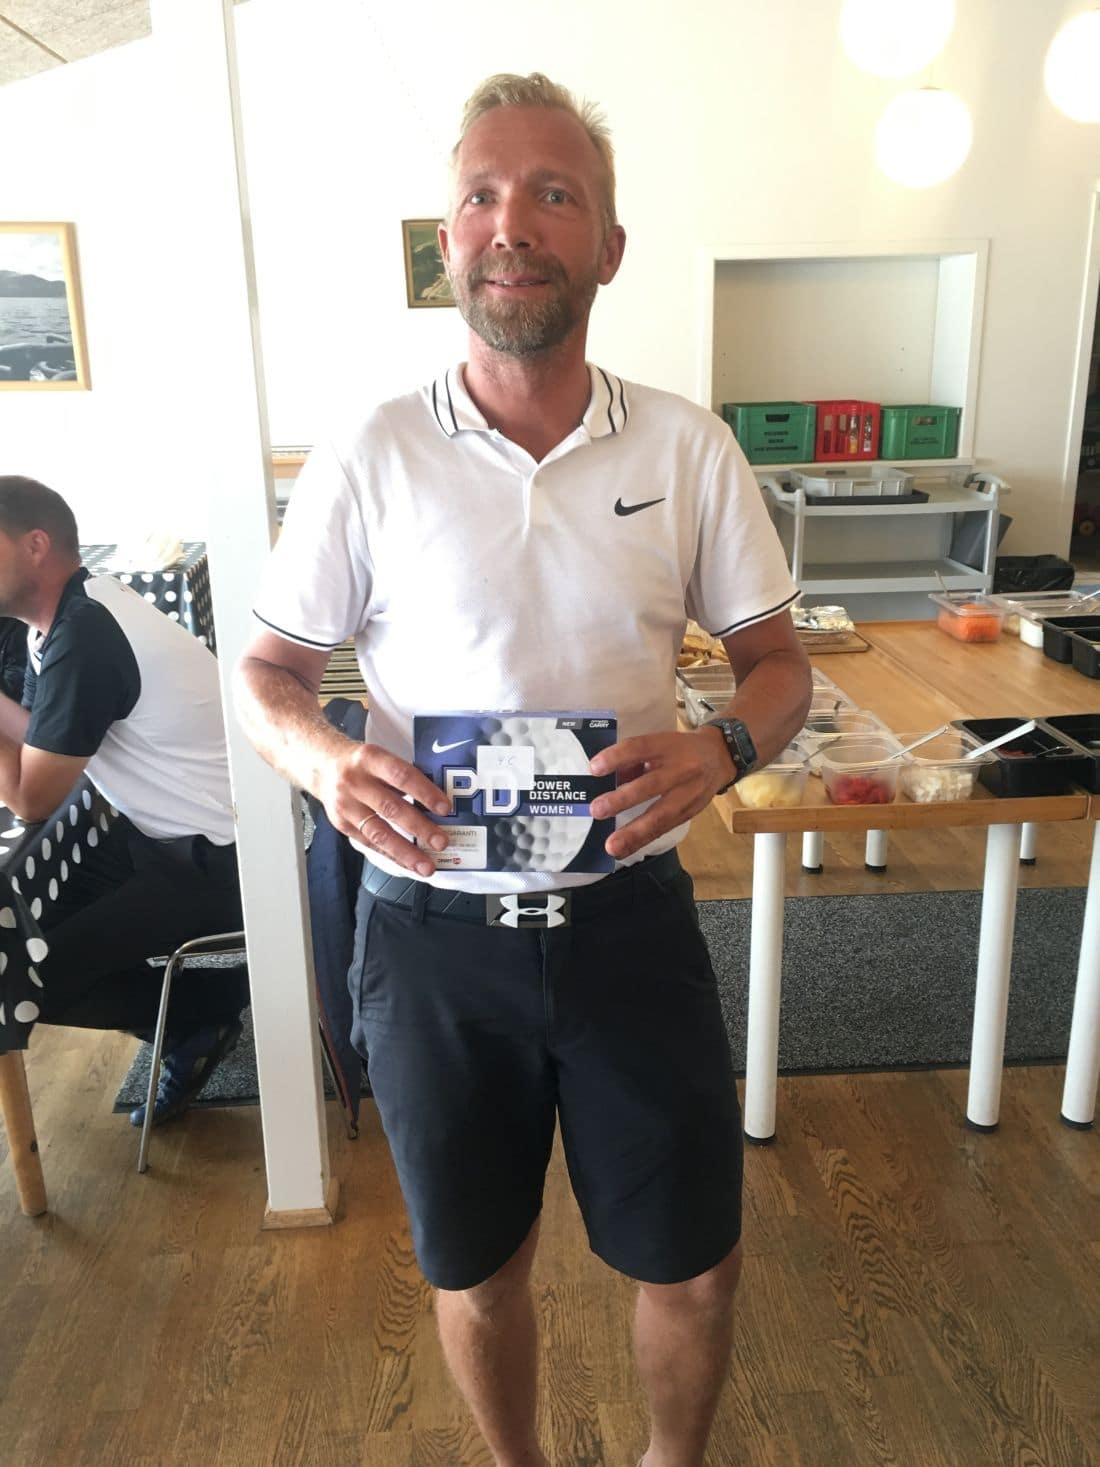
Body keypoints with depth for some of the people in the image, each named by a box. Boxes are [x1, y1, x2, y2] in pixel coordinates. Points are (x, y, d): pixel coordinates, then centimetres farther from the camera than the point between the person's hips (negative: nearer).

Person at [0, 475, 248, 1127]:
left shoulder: (83, 636, -24)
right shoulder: (74, 611, 5)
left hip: (213, 861, -9)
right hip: (170, 835, 9)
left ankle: (201, 1011, 10)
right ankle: (199, 991, 15)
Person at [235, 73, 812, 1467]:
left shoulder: (689, 447, -3)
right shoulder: (369, 457, -6)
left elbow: (777, 658, 4)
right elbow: (265, 669, 1)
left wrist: (721, 748, -18)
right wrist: (325, 761, -21)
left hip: (629, 915, 1)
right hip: (434, 930, 0)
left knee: (694, 1264, 17)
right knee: (475, 1274, 20)